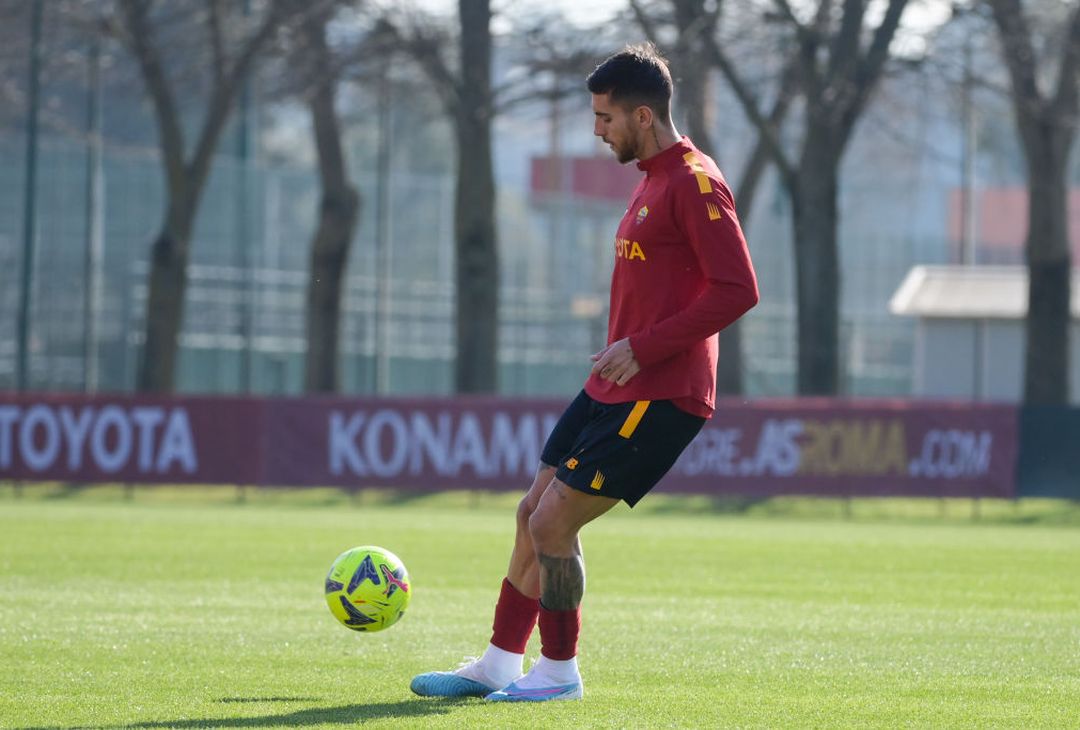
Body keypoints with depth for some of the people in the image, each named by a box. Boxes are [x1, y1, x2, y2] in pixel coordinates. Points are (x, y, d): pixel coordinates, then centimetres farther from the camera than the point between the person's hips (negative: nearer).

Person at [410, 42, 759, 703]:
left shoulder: (695, 183, -14)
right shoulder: (654, 179, 18)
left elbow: (738, 290, -21)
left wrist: (643, 349, -21)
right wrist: (622, 354, 17)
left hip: (659, 398, -10)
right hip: (613, 392, 10)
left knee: (552, 523, -11)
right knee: (534, 515, 11)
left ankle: (559, 670, 3)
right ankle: (498, 665, 19)